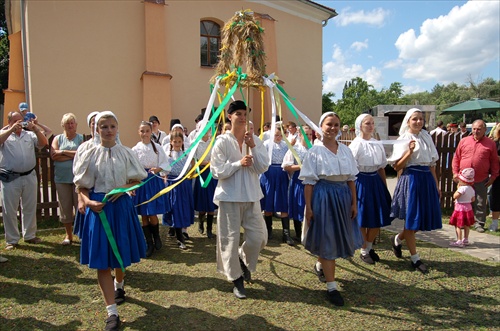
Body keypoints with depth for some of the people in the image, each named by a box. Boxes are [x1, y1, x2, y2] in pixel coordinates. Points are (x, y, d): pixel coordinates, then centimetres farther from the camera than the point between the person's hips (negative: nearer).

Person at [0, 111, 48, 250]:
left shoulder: (29, 134, 9)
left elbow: (43, 143, -1)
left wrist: (36, 129, -14)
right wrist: (12, 129, -23)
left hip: (29, 176, 3)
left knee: (30, 208, 12)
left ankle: (30, 235, 26)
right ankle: (12, 240, 16)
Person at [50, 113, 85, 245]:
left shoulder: (81, 138, 4)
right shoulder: (58, 138, 10)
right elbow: (53, 155, -5)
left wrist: (64, 152, -9)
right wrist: (74, 155, -9)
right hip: (62, 178, 3)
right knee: (65, 206, 8)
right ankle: (68, 235, 22)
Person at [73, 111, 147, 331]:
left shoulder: (126, 153, 0)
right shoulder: (91, 154, -1)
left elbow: (137, 180, 4)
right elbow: (82, 186, 2)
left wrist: (123, 189, -14)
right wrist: (88, 201, -16)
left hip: (121, 205, 1)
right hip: (98, 207, -1)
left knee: (121, 253, 16)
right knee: (102, 260, -2)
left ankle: (118, 285, 48)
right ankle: (112, 312, 6)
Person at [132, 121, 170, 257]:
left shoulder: (157, 147, 2)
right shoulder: (135, 149, 0)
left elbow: (165, 164, 3)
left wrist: (158, 169, -16)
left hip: (155, 181, -1)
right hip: (141, 181, 1)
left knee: (152, 214, -3)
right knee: (144, 215, 6)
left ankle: (157, 238, 25)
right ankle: (149, 244, 20)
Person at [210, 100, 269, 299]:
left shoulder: (255, 140, 5)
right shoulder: (222, 141, -5)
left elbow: (263, 167, -3)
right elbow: (217, 171, -9)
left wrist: (253, 147, -14)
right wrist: (239, 163, -18)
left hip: (252, 195, 3)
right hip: (229, 196, -3)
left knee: (258, 237, 4)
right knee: (231, 239, 5)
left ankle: (244, 261, 36)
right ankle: (237, 280, 24)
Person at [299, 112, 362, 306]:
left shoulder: (345, 150, 8)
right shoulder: (315, 151, -5)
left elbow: (351, 179, 10)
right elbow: (309, 182, -7)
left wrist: (354, 203, 6)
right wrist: (308, 207, -10)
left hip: (343, 196, 5)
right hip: (323, 196, -5)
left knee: (340, 237, 16)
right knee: (327, 240, 0)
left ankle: (320, 265, 43)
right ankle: (331, 286, 11)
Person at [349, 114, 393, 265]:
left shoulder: (378, 144, 8)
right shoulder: (356, 144, -9)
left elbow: (381, 168, 12)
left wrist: (385, 187, 11)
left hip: (376, 181, 6)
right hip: (361, 181, -6)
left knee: (378, 217, 11)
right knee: (362, 218, 4)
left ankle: (369, 247, 31)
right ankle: (364, 251, 22)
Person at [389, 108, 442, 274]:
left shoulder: (426, 137, 12)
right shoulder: (403, 139, -3)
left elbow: (432, 163, 15)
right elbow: (397, 166, -7)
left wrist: (436, 185, 14)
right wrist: (410, 152, -18)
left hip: (427, 179, 6)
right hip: (411, 179, -6)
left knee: (425, 218, 9)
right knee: (411, 219, 1)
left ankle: (397, 239, 34)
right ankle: (415, 258, 15)